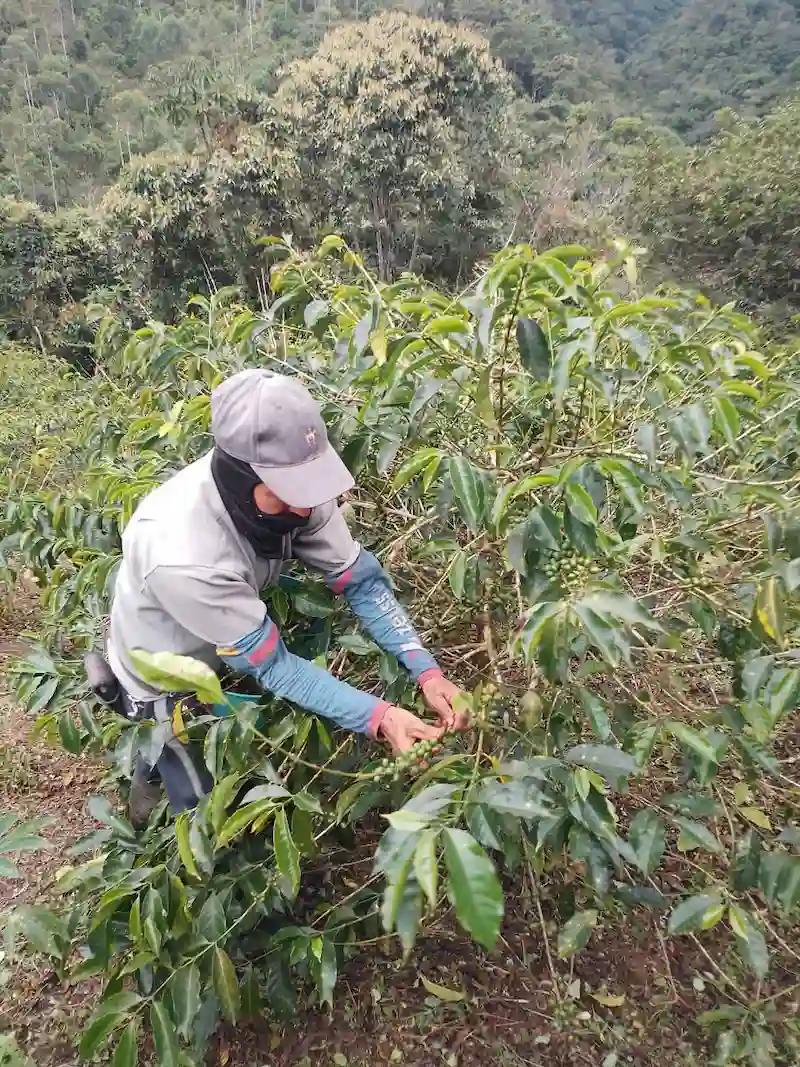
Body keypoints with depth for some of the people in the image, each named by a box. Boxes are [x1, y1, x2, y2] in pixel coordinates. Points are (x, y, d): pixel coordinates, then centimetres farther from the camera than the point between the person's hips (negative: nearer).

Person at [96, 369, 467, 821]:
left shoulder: (286, 484, -27)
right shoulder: (181, 556, -43)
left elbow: (359, 578, -19)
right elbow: (269, 663, -32)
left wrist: (428, 671, -27)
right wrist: (380, 717, -36)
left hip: (230, 656, 5)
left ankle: (165, 761, 49)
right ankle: (152, 777, 41)